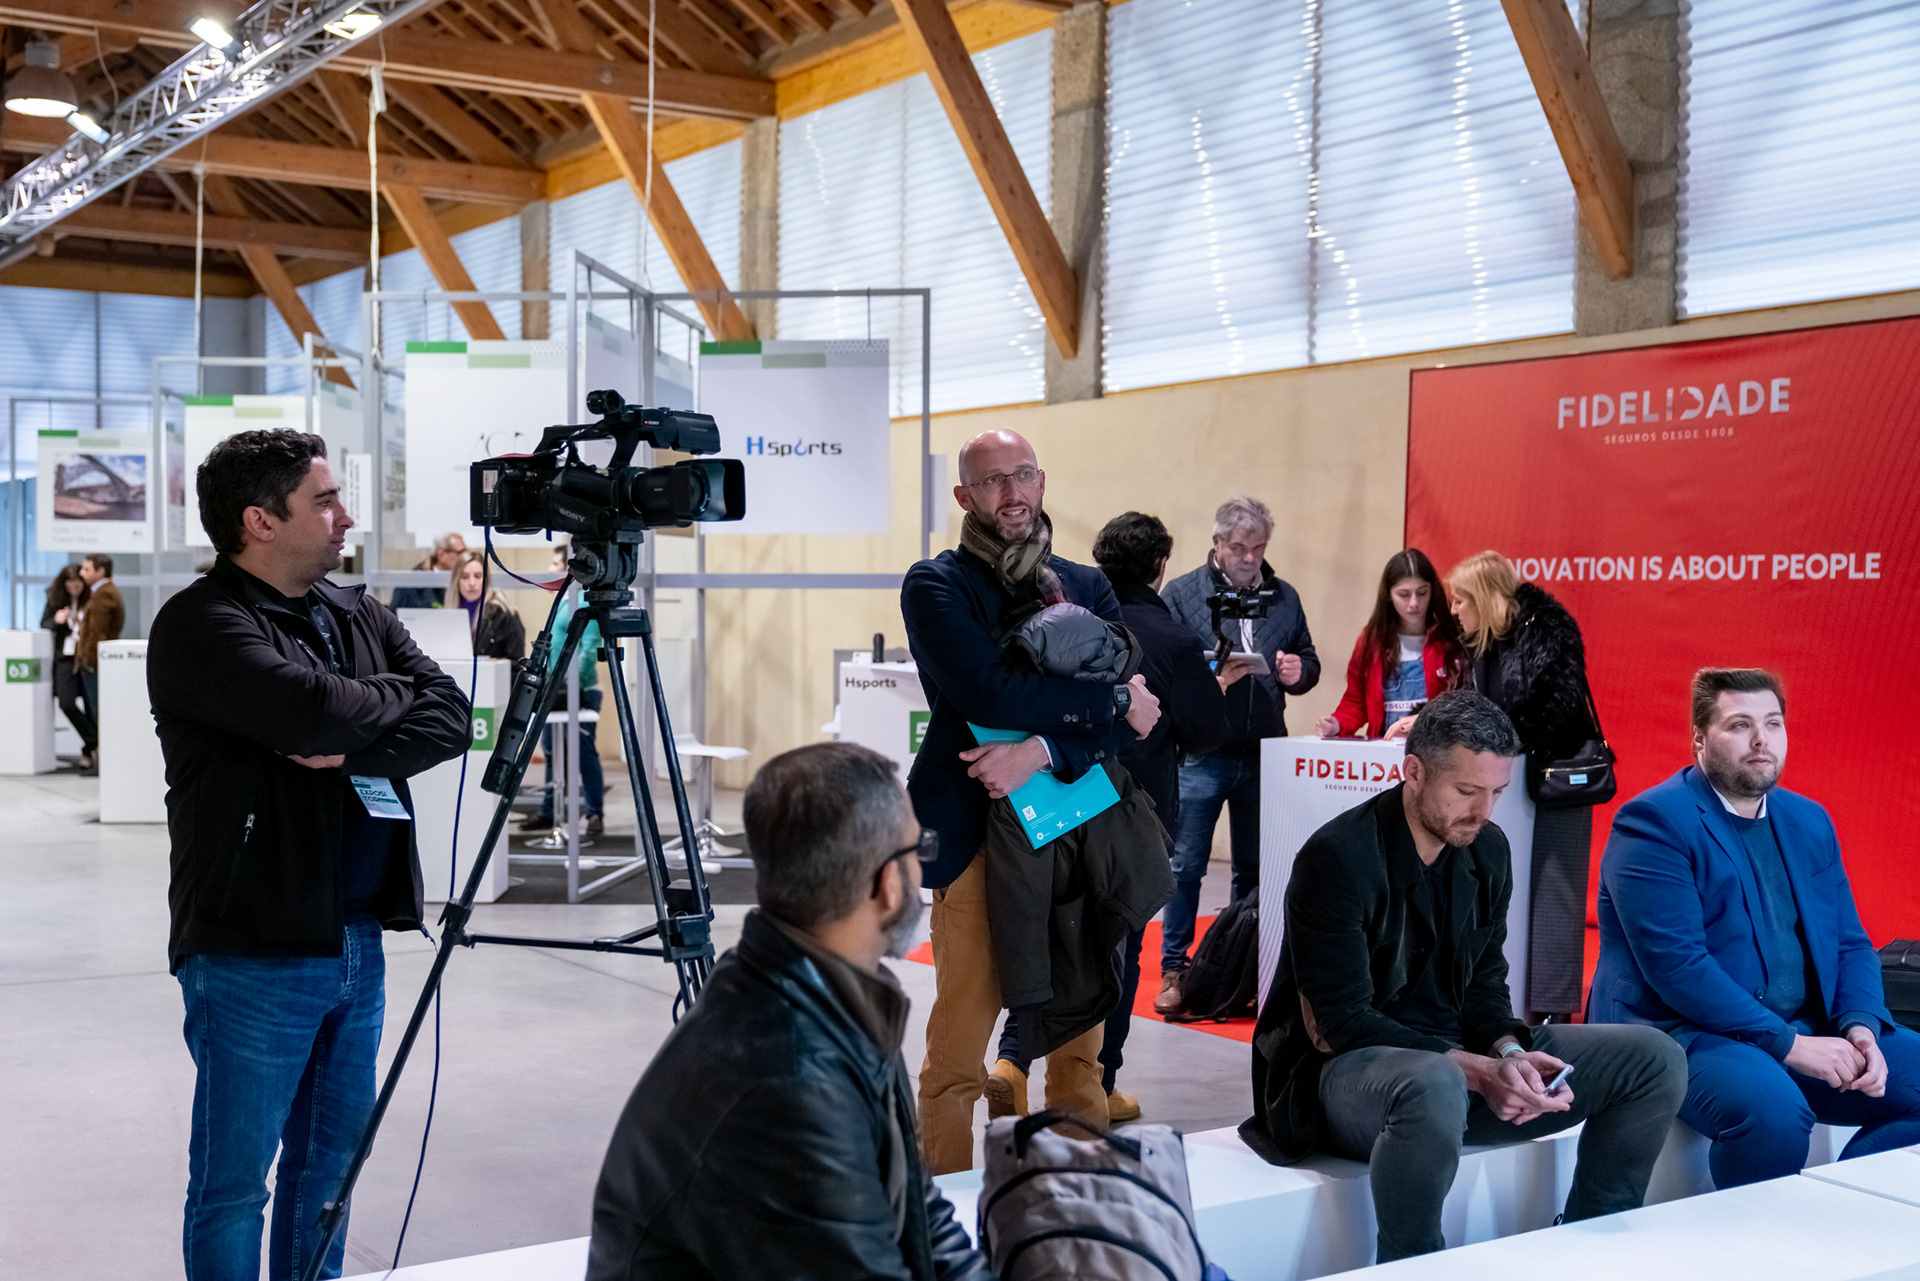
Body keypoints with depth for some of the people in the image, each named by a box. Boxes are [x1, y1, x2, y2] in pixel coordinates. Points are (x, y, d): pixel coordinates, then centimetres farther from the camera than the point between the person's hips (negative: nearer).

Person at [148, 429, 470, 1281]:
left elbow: (451, 716, 2)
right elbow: (316, 708, -25)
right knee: (234, 1180, 2)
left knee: (330, 1161, 15)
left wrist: (359, 749, -16)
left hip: (358, 938, 7)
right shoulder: (200, 625, -11)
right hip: (255, 951, -7)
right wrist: (394, 694, -5)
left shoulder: (359, 614, 12)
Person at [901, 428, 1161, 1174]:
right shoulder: (936, 585, 1)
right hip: (976, 827, -4)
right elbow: (991, 694, -15)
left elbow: (1138, 710, 2)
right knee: (958, 1042, -5)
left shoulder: (1085, 587, 15)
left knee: (1080, 1031, 7)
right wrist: (1110, 700, -7)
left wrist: (1043, 750, -14)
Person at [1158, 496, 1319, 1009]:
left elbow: (1309, 662, 20)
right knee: (1185, 865, -2)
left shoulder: (1284, 597, 13)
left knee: (1255, 867, 10)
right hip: (1200, 752, -4)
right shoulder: (1182, 594, 0)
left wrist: (1297, 672, -3)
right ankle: (1175, 969, 7)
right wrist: (1210, 679, -21)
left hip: (1264, 754, 4)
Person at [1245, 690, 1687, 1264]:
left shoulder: (1487, 850, 6)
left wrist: (1509, 1052, -12)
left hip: (1458, 1058, 8)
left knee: (1655, 1058, -4)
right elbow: (1342, 1020, -20)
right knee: (1435, 1085, -44)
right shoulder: (1336, 857, -18)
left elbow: (1484, 984, 11)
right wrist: (1480, 1071, -27)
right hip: (1343, 1067, -7)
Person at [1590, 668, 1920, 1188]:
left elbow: (1850, 944, 15)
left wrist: (1860, 1026, -6)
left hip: (1806, 1032, 8)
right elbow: (1675, 963, -19)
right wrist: (1787, 1044, -20)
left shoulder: (1809, 821, 15)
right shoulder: (1653, 821, -10)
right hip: (1681, 1032, -8)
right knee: (1773, 1108, -35)